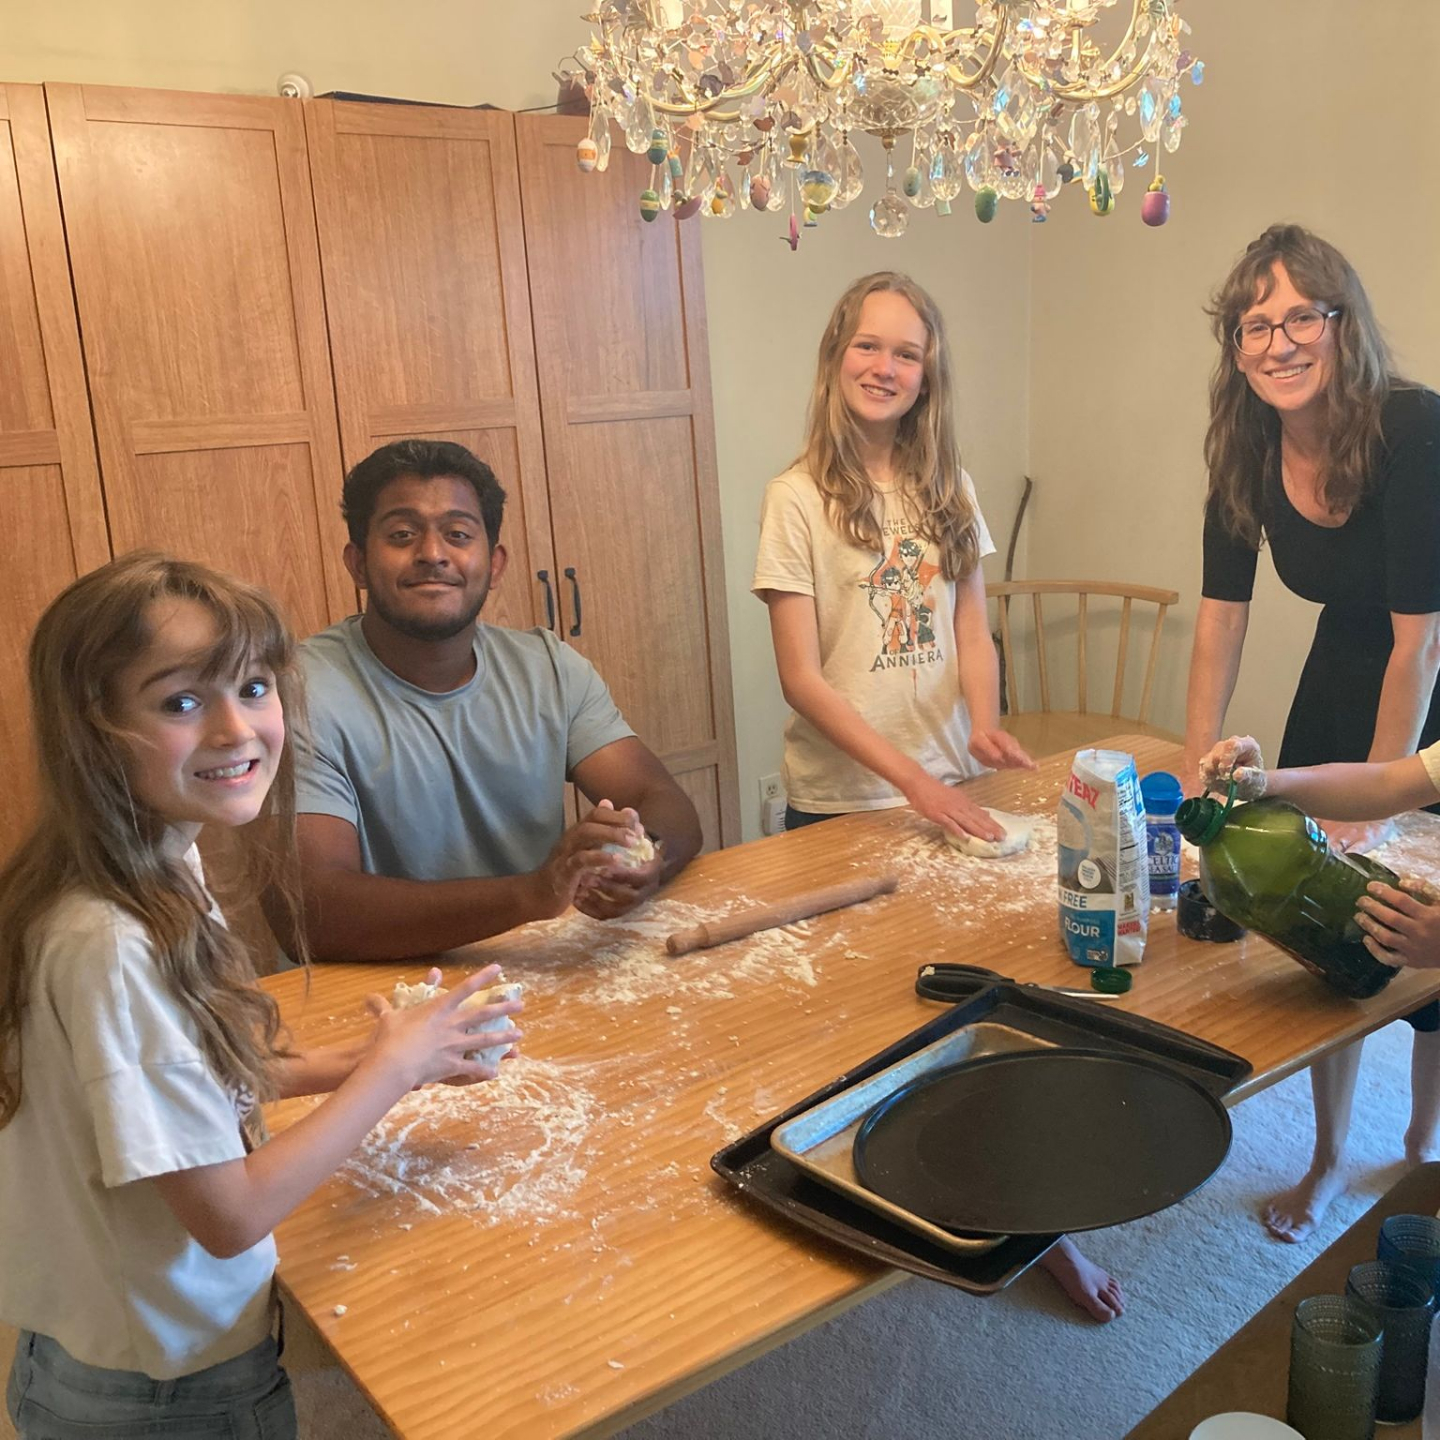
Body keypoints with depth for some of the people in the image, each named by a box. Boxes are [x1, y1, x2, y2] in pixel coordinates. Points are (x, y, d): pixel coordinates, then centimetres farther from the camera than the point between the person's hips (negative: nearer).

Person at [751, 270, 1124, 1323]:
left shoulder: (948, 487, 7)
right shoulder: (801, 497, -8)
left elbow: (972, 625, 8)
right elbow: (801, 676, -12)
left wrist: (982, 720, -13)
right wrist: (908, 776, -20)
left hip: (948, 788, 4)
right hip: (843, 801, -4)